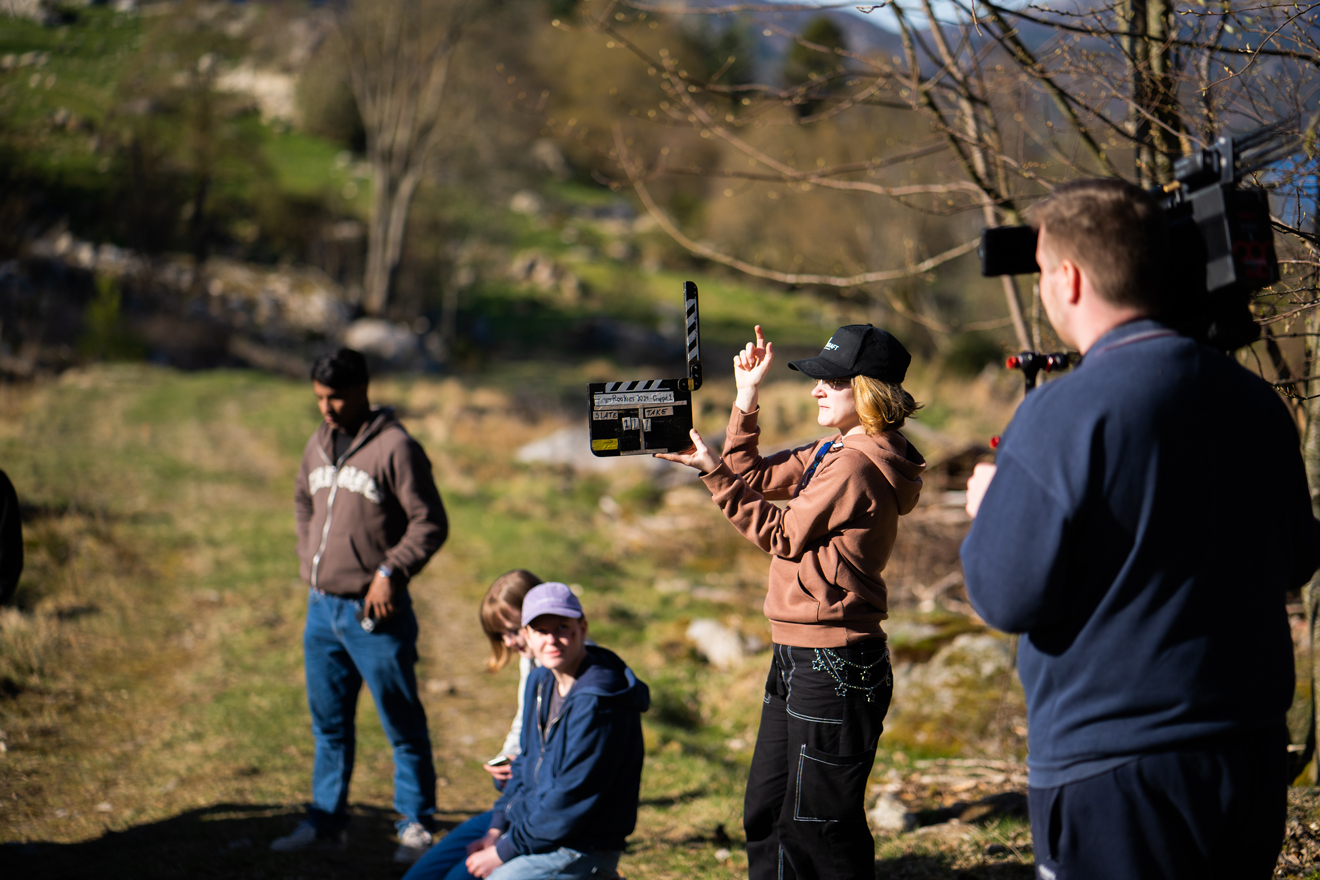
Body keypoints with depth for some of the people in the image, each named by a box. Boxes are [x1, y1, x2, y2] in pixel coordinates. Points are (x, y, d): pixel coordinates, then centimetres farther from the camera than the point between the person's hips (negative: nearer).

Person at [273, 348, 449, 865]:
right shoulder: (319, 445, 10)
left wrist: (390, 573, -18)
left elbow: (430, 523, -13)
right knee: (328, 722, 16)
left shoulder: (395, 448, -13)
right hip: (321, 608, 7)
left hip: (373, 613, -7)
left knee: (402, 725, 2)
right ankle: (326, 819, 27)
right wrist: (308, 558, 16)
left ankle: (416, 826, 11)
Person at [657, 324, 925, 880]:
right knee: (766, 815, 17)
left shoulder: (856, 467, -17)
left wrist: (711, 472, -11)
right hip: (797, 657, 11)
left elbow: (782, 535, -12)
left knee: (818, 826, -2)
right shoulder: (834, 452, 13)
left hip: (834, 666, -11)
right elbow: (757, 479, 18)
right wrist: (747, 398, 10)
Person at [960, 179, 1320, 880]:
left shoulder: (1063, 415, -16)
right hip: (1255, 758, 7)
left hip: (1114, 775, -6)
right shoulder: (1255, 401, 5)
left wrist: (987, 509, 6)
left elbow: (1007, 596, -14)